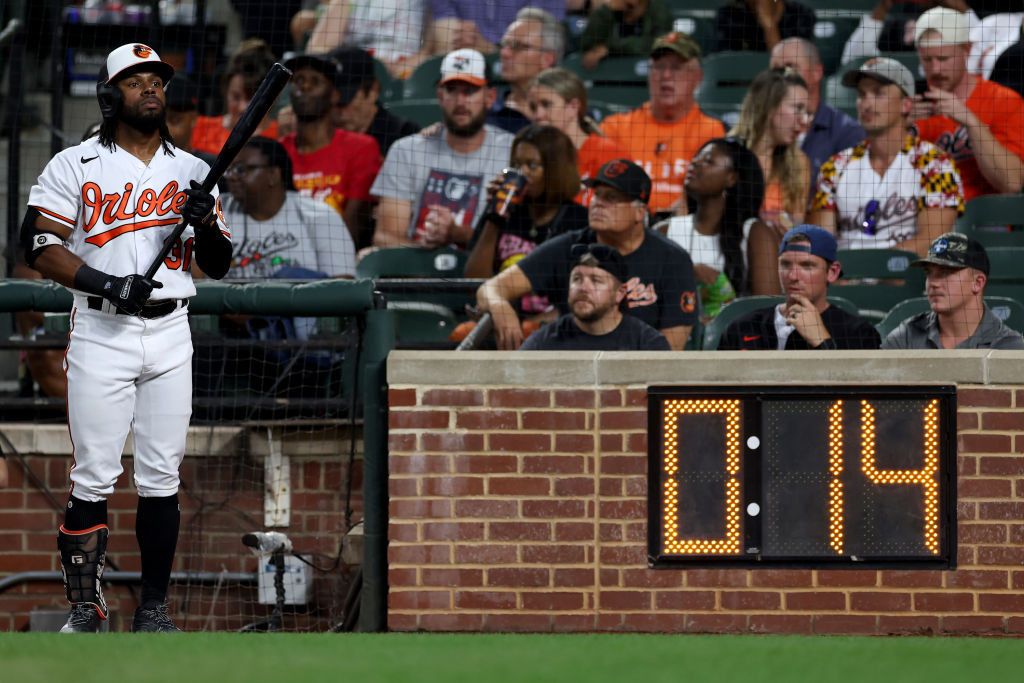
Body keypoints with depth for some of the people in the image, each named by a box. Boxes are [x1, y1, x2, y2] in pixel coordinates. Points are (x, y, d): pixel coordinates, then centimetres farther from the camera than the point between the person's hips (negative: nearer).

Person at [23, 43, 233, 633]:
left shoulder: (191, 172, 12)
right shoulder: (76, 166, 2)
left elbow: (219, 266, 12)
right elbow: (41, 247, -6)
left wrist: (205, 223, -10)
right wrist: (104, 282, -18)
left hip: (170, 336, 3)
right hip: (101, 335, -3)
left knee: (162, 478, 2)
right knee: (94, 478, -6)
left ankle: (154, 607, 8)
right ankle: (85, 608, 1)